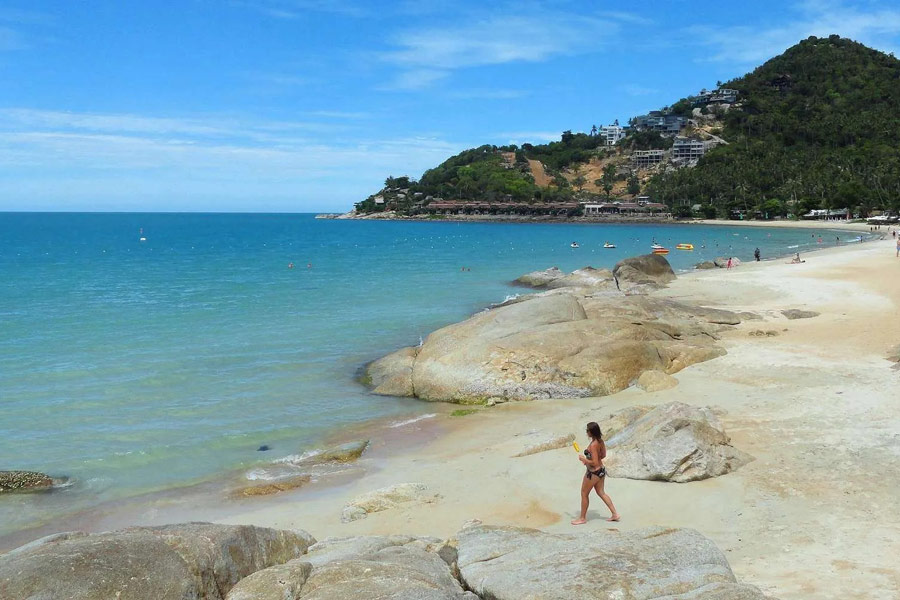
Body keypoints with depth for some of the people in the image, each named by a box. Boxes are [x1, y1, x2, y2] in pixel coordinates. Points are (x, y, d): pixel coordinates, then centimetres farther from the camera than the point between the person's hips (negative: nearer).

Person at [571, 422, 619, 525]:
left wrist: (583, 459, -14)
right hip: (601, 470, 9)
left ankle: (582, 518, 22)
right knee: (601, 493, 22)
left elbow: (595, 463, -26)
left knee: (584, 494, 9)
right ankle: (615, 514, 24)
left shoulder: (593, 445, -27)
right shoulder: (600, 441, -1)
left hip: (593, 473, -9)